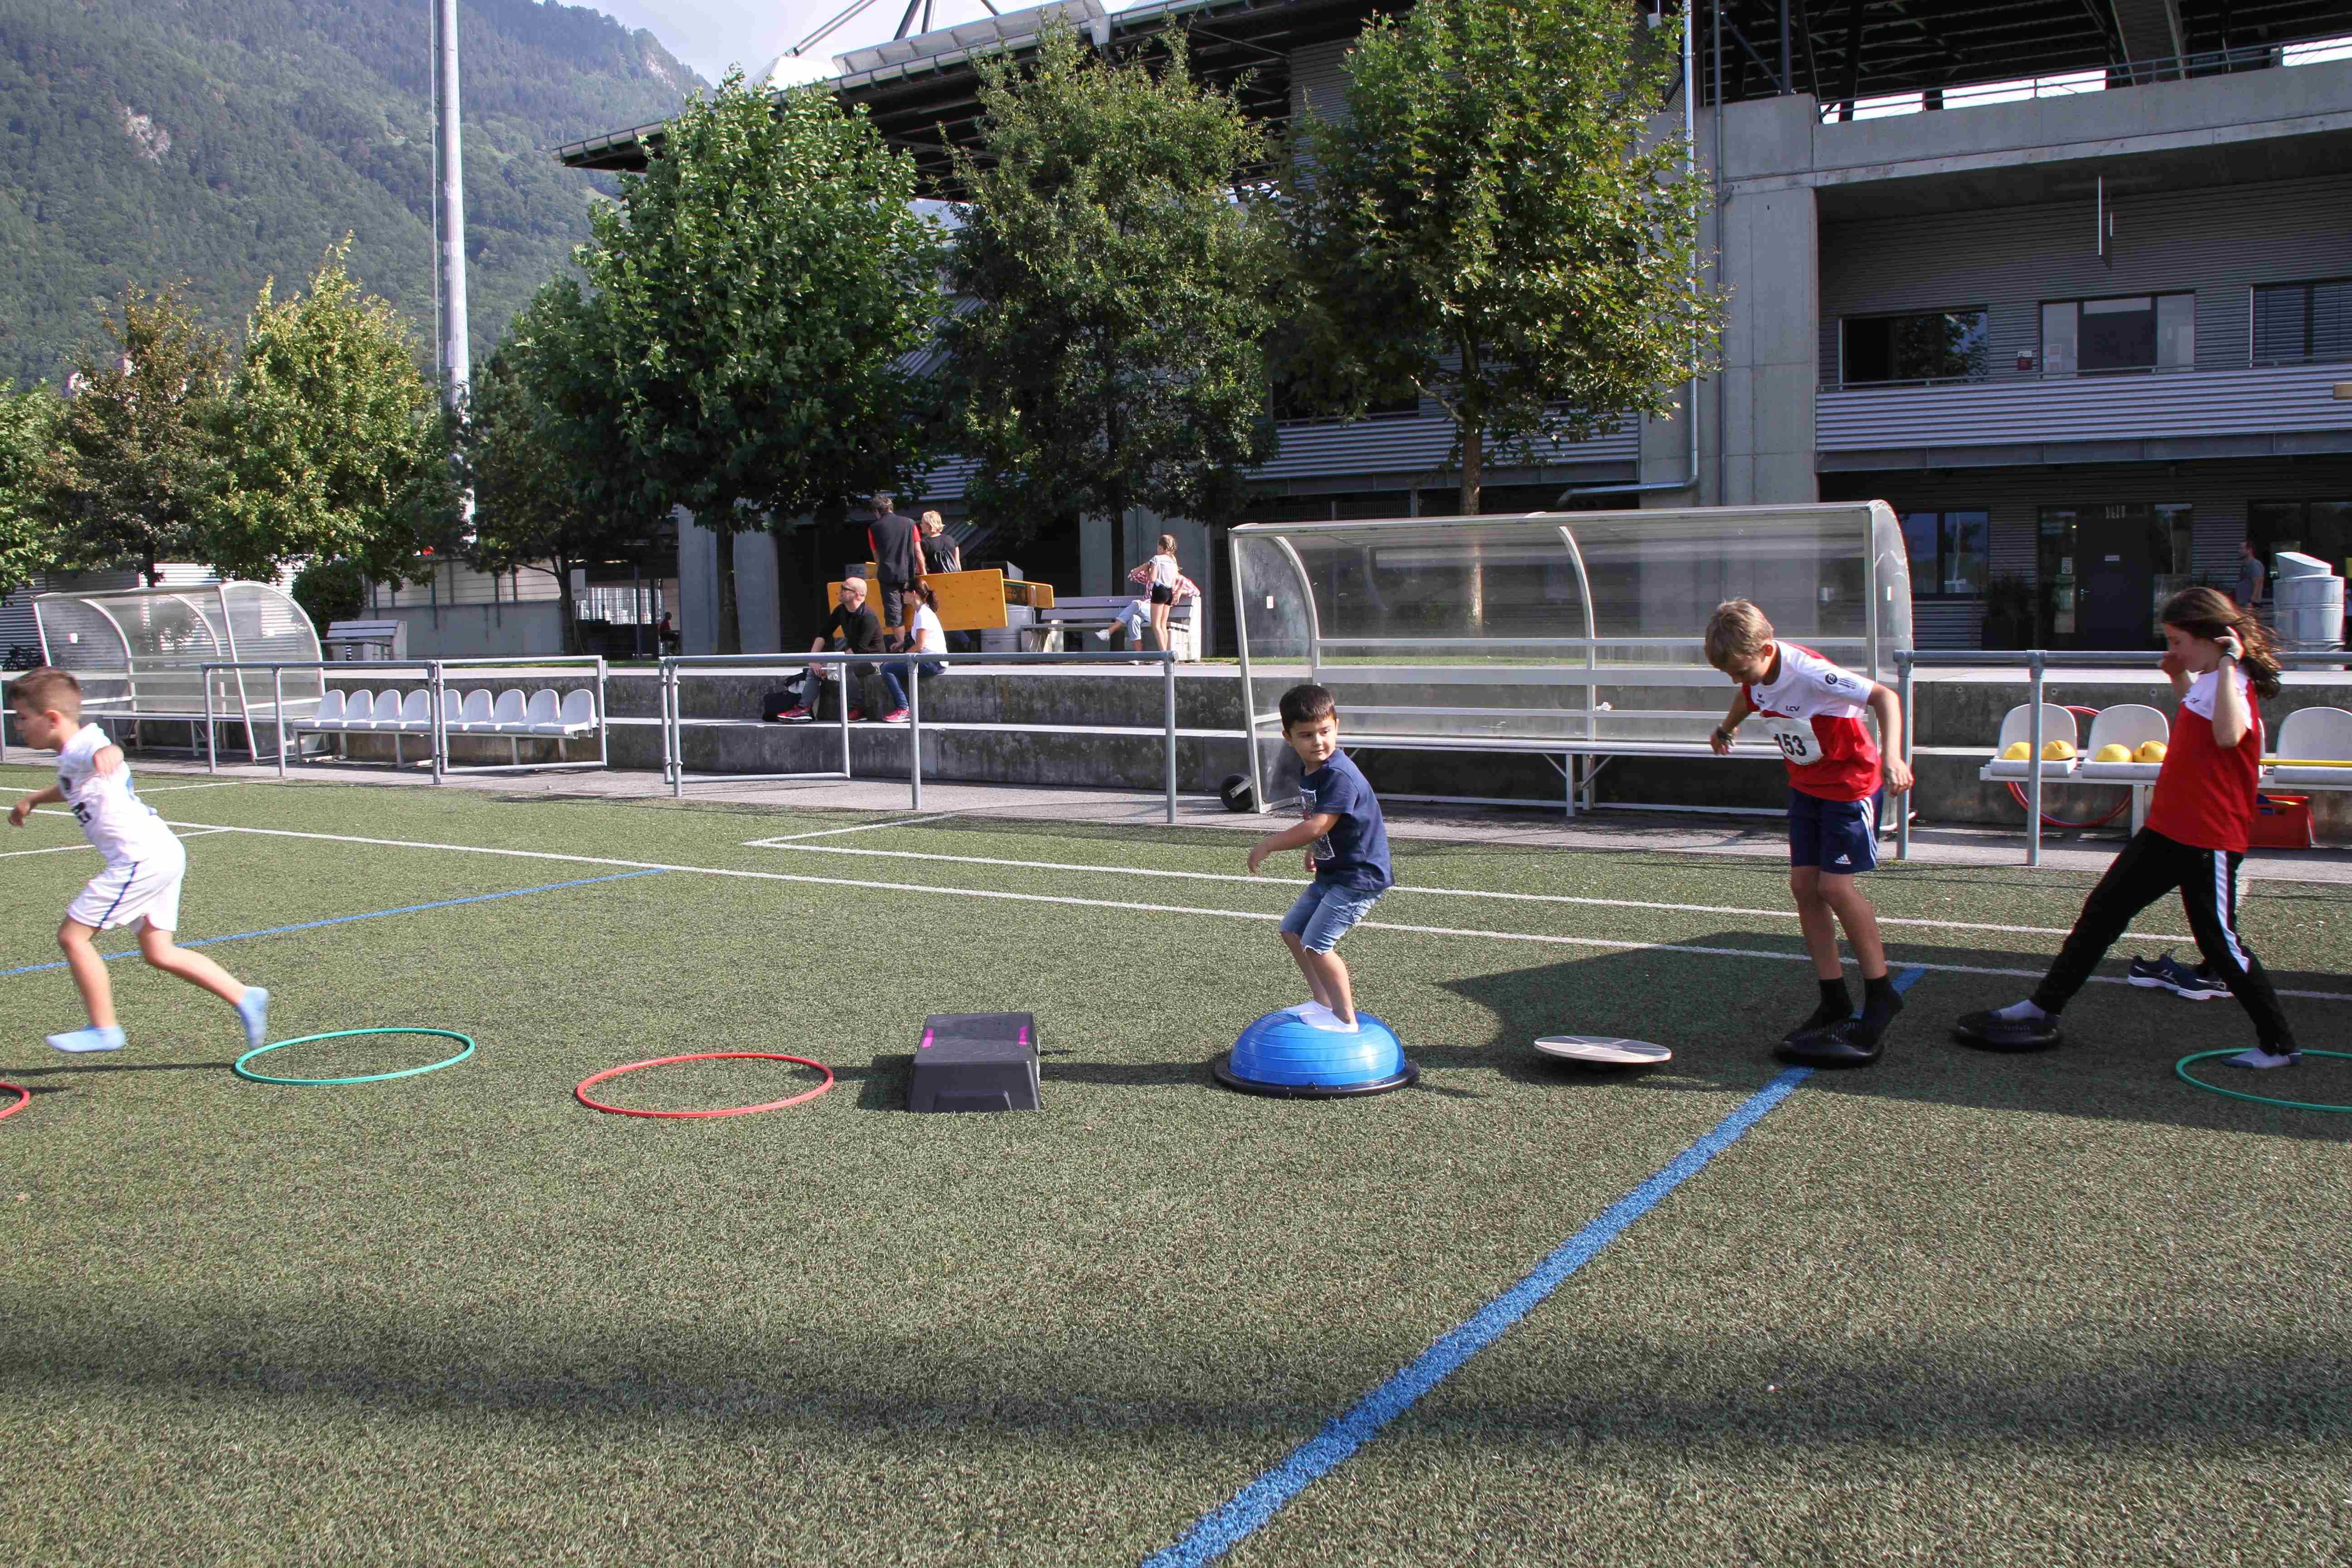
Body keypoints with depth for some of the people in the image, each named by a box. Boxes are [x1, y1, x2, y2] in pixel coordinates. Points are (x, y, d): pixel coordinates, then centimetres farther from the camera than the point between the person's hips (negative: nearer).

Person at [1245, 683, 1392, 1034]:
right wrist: (1314, 851, 11)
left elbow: (1317, 827, -32)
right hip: (1332, 873, 10)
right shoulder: (1311, 771, 5)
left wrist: (1268, 844, -24)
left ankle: (1346, 1020, -1)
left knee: (1317, 944, -13)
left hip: (1359, 876, -10)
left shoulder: (1340, 776, -26)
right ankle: (1324, 1003, 25)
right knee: (1292, 930, 16)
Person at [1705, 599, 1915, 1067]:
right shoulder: (1755, 672, -6)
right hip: (1806, 784, 8)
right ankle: (1834, 1001, 8)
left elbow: (1884, 697, -32)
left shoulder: (1810, 673, -31)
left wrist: (1892, 757, -45)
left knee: (1836, 885, -13)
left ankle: (1881, 993, 3)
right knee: (1803, 883, 1)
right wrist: (1725, 729, 39)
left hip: (1851, 782, -8)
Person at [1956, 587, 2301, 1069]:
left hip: (2210, 840, -9)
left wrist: (2228, 664, -33)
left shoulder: (2234, 686, -17)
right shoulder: (2206, 682, 10)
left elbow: (2227, 734, -41)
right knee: (2102, 911, 11)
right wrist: (2179, 677, 19)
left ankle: (2279, 1045, 16)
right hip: (2167, 830, 9)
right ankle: (2045, 1007, 20)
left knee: (2219, 943, 0)